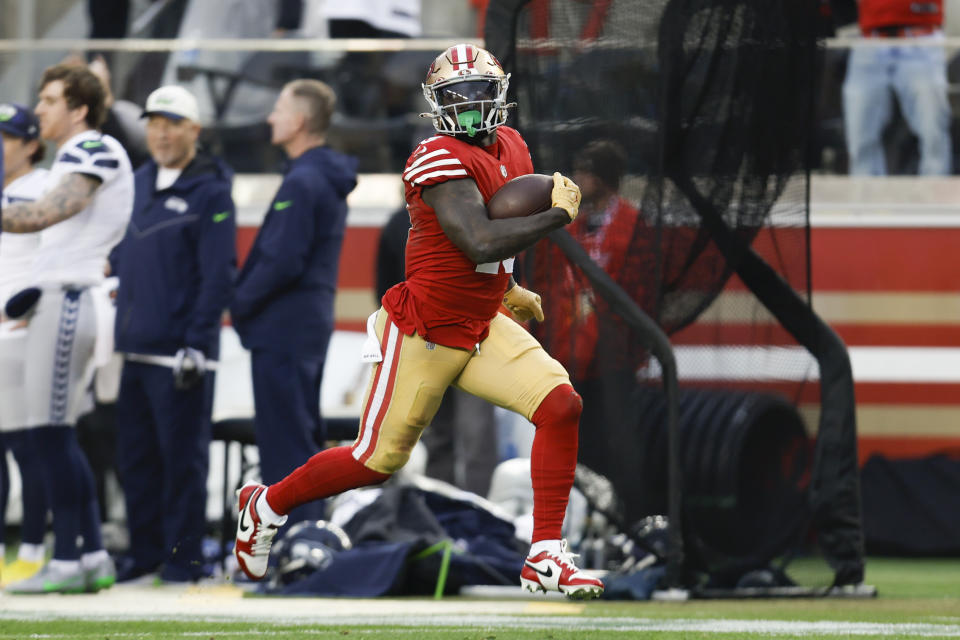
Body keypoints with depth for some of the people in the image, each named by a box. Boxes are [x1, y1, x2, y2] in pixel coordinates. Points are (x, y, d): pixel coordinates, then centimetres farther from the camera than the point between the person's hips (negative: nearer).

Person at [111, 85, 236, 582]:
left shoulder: (211, 193, -6)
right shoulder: (139, 184, 15)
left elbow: (218, 277, -10)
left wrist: (196, 344, -15)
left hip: (179, 351, -7)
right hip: (136, 349, 7)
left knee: (182, 457, -3)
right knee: (135, 456, 9)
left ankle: (183, 557, 3)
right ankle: (145, 553, 17)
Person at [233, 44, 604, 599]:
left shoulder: (511, 148, 7)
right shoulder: (442, 160, -22)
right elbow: (481, 243, -32)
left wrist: (507, 289, 20)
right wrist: (558, 215, -23)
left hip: (482, 328, 7)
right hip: (424, 336, -7)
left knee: (561, 405, -12)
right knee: (379, 460, 3)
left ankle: (546, 558, -7)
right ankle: (267, 505, 28)